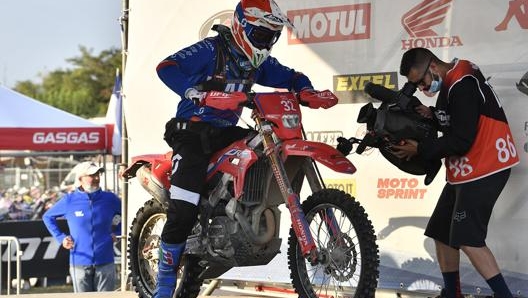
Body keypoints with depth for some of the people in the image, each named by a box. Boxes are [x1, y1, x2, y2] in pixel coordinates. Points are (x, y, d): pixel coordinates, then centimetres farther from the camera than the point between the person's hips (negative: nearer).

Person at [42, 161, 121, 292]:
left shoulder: (110, 199, 2)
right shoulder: (69, 201, 0)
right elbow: (48, 217, 14)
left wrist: (116, 232, 6)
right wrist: (61, 237, 5)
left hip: (105, 263, 1)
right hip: (80, 264, -1)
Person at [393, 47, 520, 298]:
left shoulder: (462, 86, -21)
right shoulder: (450, 83, 10)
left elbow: (461, 141, -22)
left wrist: (420, 149, -13)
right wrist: (432, 115, 1)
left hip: (484, 169, -10)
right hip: (464, 172, 11)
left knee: (468, 239, -15)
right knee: (441, 233, 13)